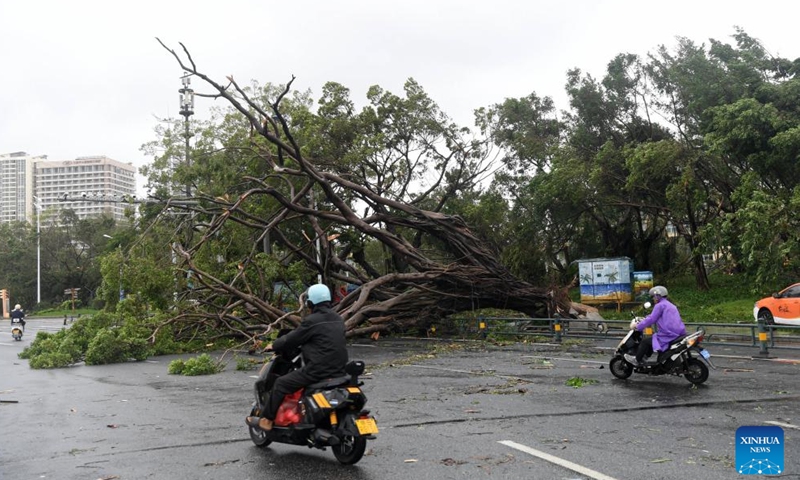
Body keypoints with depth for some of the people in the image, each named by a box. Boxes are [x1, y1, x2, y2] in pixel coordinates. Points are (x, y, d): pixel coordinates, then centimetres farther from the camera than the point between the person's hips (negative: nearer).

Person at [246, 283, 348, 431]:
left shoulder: (312, 320, -10)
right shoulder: (337, 319, 12)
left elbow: (292, 339, -3)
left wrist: (274, 346, 13)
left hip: (318, 369, -8)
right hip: (339, 371, 8)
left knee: (281, 383, 4)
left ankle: (266, 420, 8)